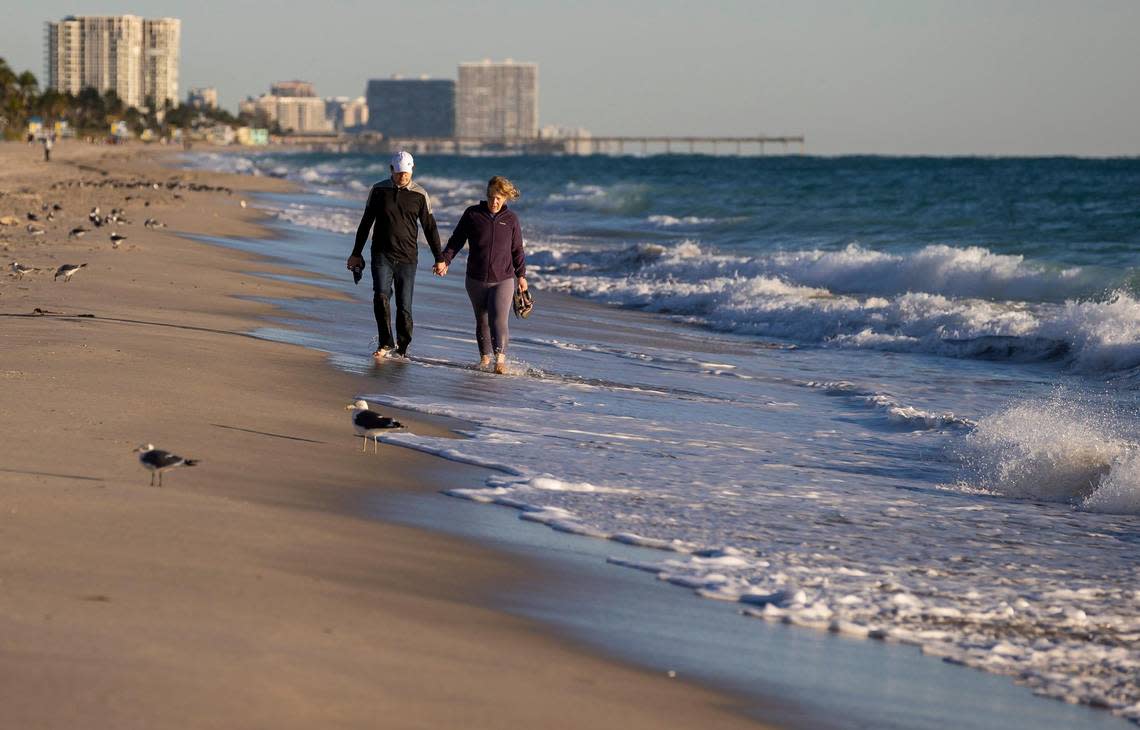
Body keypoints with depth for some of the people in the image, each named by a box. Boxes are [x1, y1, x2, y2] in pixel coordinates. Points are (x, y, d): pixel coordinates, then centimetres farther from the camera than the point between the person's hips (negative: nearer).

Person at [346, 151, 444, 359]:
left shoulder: (420, 195, 2)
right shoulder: (379, 190, 4)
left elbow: (430, 228, 7)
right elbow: (366, 223, 11)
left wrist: (439, 258, 5)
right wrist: (356, 253, 12)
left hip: (407, 257, 0)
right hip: (382, 255, 0)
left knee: (404, 306, 0)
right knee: (381, 296, -19)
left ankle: (402, 348, 12)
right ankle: (386, 343, -15)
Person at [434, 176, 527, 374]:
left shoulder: (510, 219, 2)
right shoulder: (472, 214, 0)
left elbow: (517, 249, 11)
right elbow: (456, 240, 4)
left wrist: (521, 275, 12)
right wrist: (445, 260, -9)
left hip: (503, 280, -2)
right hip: (476, 280, 2)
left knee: (498, 319, -17)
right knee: (481, 321, 11)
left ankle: (500, 358, -19)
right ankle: (485, 356, 25)